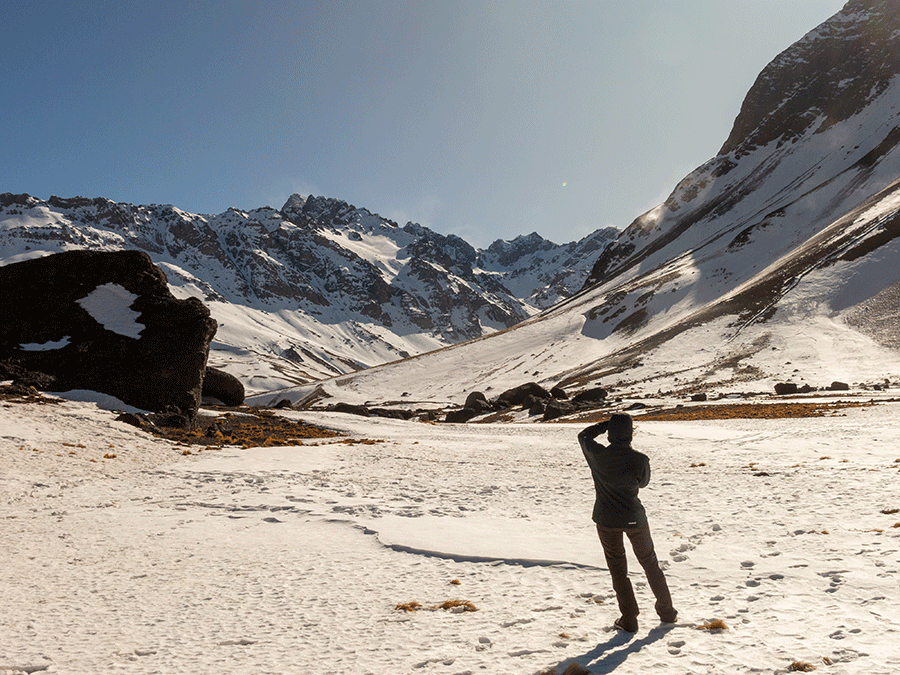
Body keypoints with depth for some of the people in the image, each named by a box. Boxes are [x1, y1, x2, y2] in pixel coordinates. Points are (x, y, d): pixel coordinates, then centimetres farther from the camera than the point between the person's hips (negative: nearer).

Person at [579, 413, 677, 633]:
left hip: (607, 520, 0)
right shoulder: (639, 459, -18)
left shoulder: (598, 455, -16)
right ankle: (666, 611, 34)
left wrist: (607, 424, 3)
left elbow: (583, 435, 5)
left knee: (618, 569, 15)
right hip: (634, 518, 0)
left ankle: (629, 619, 16)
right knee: (650, 563, 21)